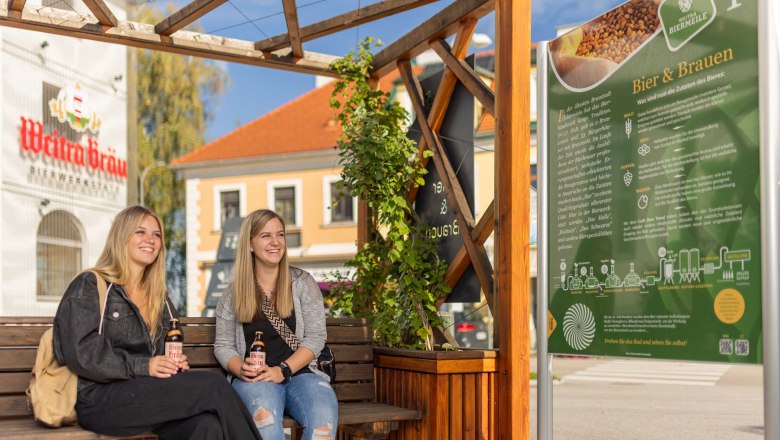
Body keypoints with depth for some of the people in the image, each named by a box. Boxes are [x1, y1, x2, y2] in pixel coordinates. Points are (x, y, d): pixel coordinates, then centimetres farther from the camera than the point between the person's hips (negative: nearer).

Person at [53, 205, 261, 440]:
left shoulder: (160, 299, 23)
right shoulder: (89, 286, 4)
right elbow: (81, 353, -10)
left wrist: (177, 366, 3)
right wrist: (142, 367, -18)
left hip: (146, 392, 5)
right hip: (100, 399, -5)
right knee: (213, 385, -25)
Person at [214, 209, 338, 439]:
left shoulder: (303, 282, 9)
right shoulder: (233, 293, 11)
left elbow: (316, 337, 3)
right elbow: (223, 345, 13)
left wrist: (283, 370, -12)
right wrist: (241, 369, -10)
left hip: (299, 372, 1)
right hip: (252, 379, 0)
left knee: (324, 412, -34)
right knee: (264, 415, -38)